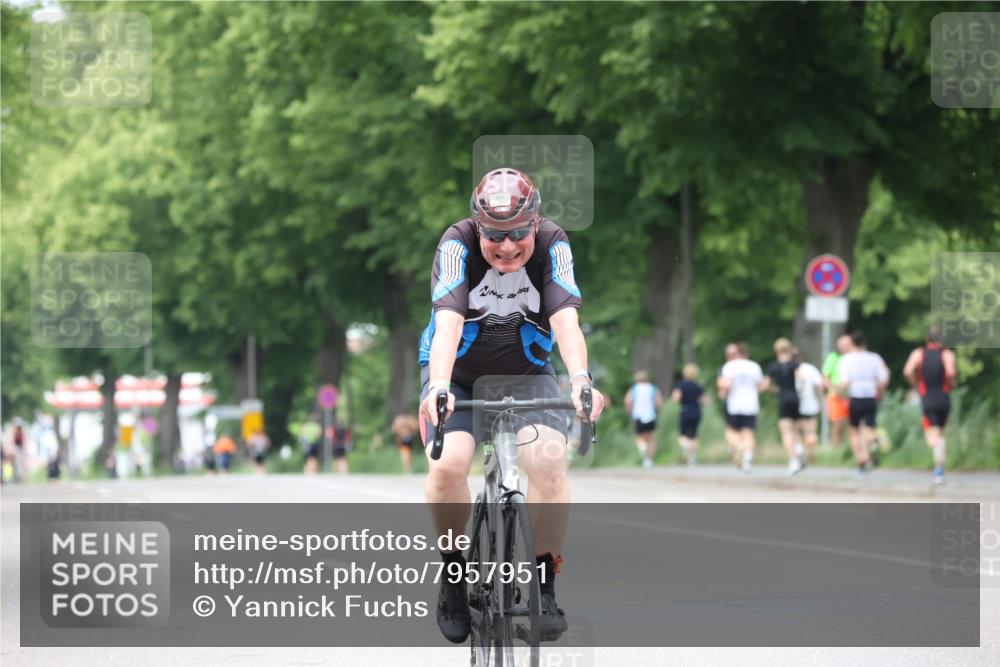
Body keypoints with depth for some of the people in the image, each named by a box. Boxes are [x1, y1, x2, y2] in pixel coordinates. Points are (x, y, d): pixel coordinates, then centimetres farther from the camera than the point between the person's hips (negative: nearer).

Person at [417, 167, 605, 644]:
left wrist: (580, 381, -50)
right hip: (457, 374, -1)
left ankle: (544, 585, -11)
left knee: (549, 461, -25)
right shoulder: (457, 245, -23)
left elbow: (565, 320, -32)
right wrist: (439, 387, -53)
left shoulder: (552, 246, -19)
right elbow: (448, 321, -37)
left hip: (527, 374, 1)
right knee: (447, 465, -26)